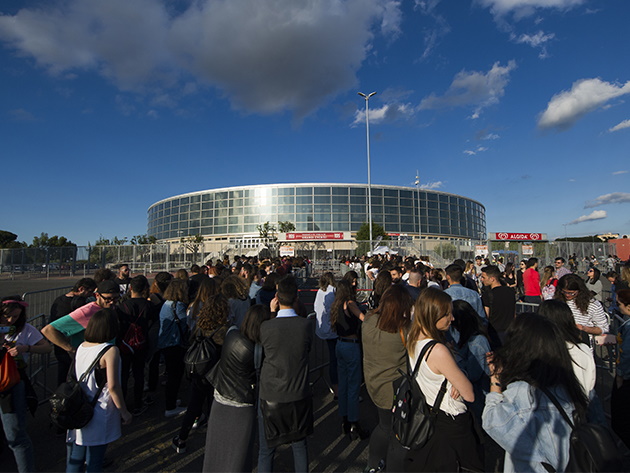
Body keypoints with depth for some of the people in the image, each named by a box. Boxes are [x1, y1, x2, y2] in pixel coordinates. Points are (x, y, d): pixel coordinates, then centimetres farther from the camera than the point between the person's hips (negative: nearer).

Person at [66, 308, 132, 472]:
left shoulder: (81, 347, 0)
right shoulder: (110, 350, -21)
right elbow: (113, 386, -21)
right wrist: (124, 411, -10)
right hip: (99, 415, -6)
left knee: (75, 459, 21)